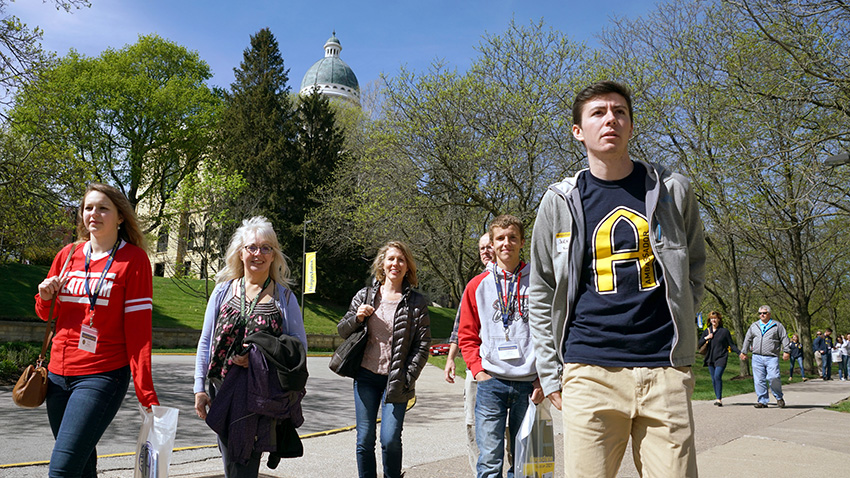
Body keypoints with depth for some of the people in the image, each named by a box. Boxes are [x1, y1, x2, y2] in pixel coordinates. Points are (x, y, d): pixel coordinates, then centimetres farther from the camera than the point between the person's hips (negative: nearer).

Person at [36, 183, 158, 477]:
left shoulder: (134, 259, -7)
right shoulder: (68, 255, 9)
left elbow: (138, 327, -11)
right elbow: (46, 313, 22)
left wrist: (145, 393, -17)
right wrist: (45, 296, -3)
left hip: (103, 375, -6)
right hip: (58, 373, 6)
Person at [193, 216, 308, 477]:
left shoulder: (284, 297, 2)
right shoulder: (223, 291, 8)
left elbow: (300, 345, 2)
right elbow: (206, 342, 10)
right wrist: (200, 388, 4)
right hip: (223, 389, 2)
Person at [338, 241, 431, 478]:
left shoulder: (416, 302, 0)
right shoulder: (365, 296, 7)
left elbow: (423, 344, -2)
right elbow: (342, 330, 14)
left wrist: (407, 378, -8)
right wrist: (357, 318, -7)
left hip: (396, 380, -2)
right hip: (366, 376, 3)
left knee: (390, 440, -8)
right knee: (364, 440, 5)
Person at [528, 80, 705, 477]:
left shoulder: (673, 191, 7)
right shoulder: (560, 202, 5)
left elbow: (694, 271, 19)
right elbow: (541, 295, 9)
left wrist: (678, 332, 9)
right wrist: (551, 376, 5)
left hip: (665, 370, 1)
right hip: (589, 371, -1)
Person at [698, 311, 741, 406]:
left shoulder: (724, 331, 0)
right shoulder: (707, 331, 11)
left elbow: (731, 344, 3)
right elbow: (699, 345, 9)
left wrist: (740, 353, -9)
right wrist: (706, 338, -8)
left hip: (721, 358, -4)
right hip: (710, 358, 4)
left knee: (717, 376, -19)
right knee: (713, 379, 6)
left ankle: (719, 399, -19)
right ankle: (718, 398, 18)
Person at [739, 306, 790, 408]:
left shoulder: (777, 325, 9)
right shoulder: (754, 326, 18)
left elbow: (784, 338, 6)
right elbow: (747, 339, 24)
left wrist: (786, 351, -4)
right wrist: (743, 352, 23)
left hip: (772, 357, -3)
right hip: (757, 357, 3)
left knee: (773, 378, -15)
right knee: (759, 380, -1)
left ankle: (779, 398, 7)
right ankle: (762, 401, 6)